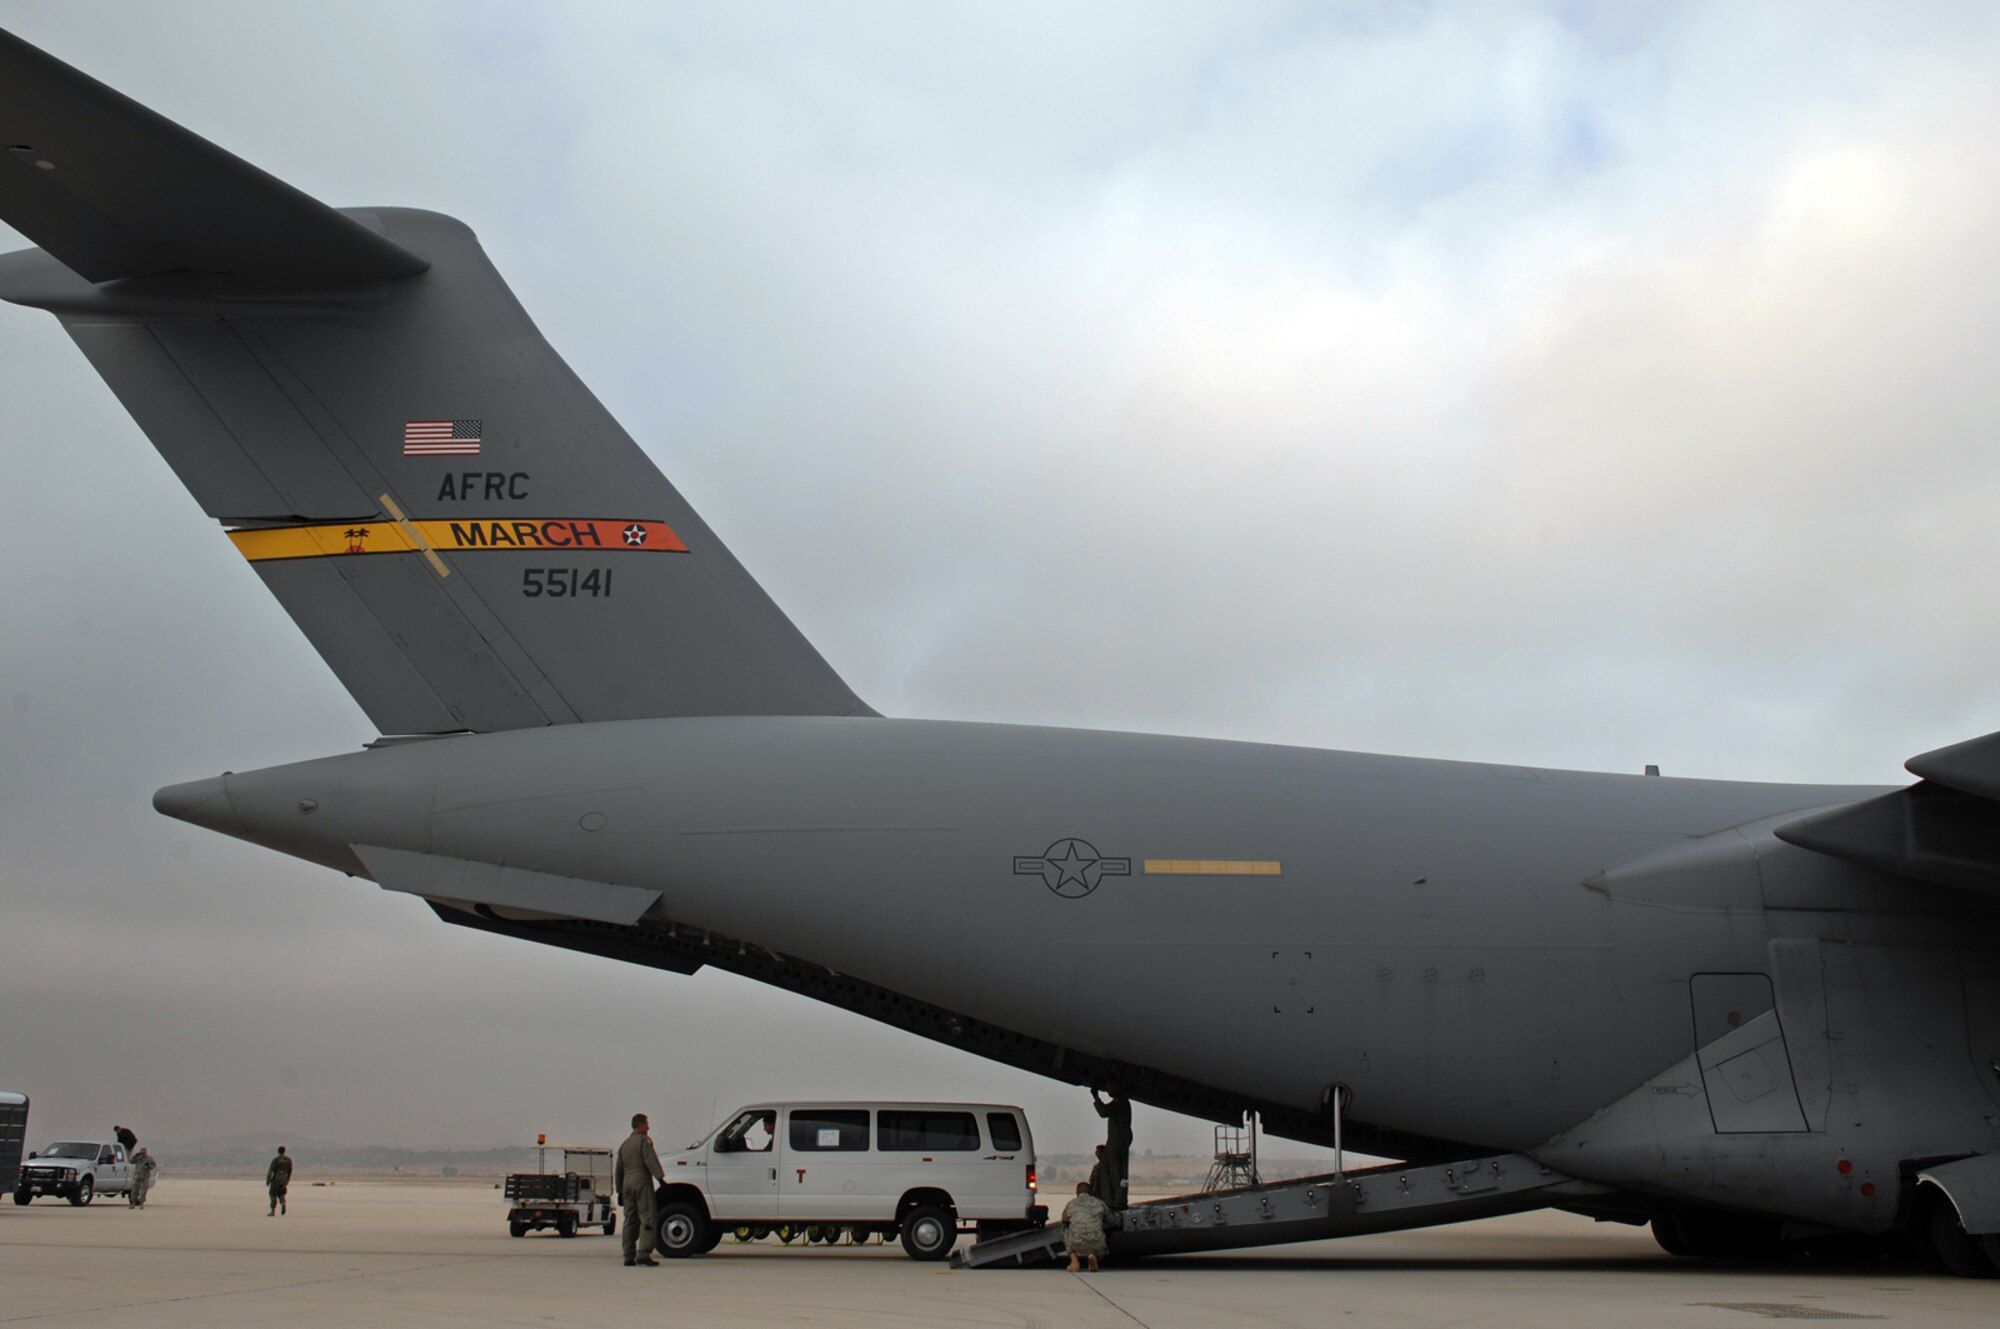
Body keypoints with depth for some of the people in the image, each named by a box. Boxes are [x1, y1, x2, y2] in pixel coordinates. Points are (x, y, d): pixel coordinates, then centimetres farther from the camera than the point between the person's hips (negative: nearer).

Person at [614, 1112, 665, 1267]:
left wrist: (619, 1191, 26)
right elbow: (651, 1161, -16)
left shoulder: (624, 1144, 21)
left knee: (630, 1220, 9)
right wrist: (660, 1178, -20)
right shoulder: (644, 1140, -2)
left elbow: (618, 1170, 23)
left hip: (627, 1184, 8)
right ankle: (643, 1253, -21)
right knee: (647, 1218, -10)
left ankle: (629, 1256, 8)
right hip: (642, 1182, -8)